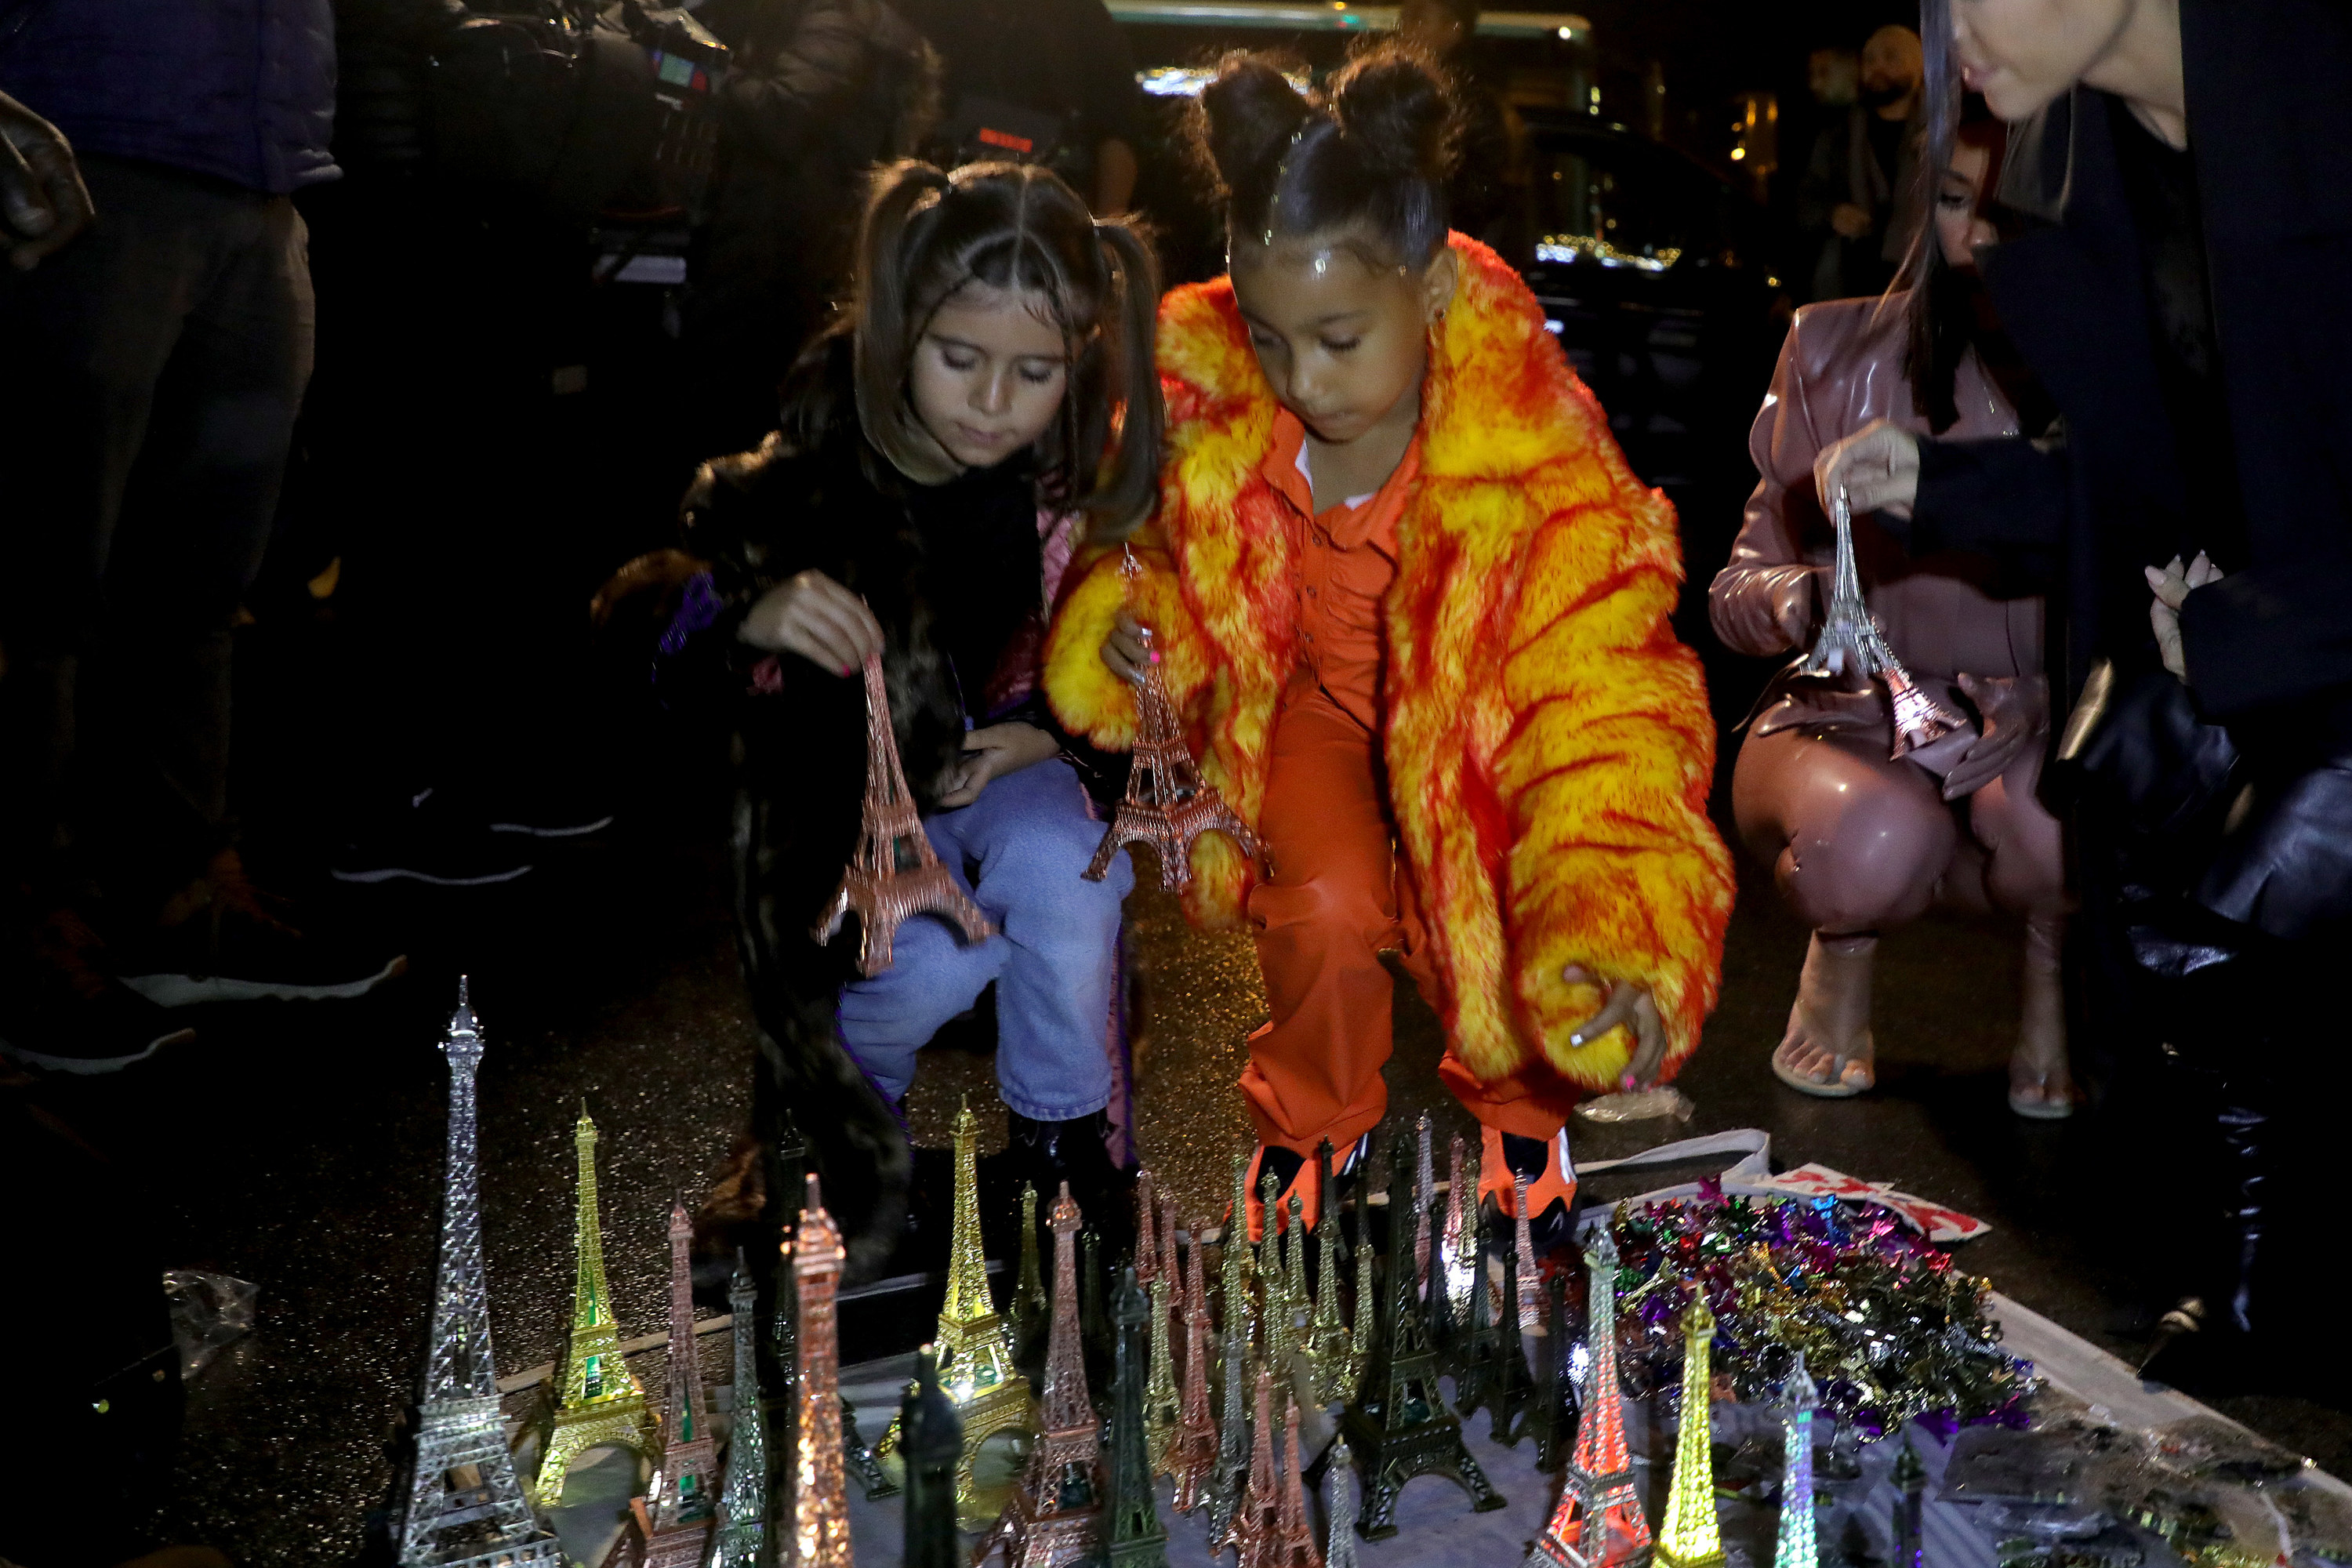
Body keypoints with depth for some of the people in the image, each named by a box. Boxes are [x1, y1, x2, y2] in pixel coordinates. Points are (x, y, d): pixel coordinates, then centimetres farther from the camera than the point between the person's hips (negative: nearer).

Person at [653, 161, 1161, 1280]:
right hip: (845, 780, -1)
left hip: (1006, 761, 2)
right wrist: (753, 617, -35)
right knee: (937, 959, -30)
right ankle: (849, 1095, 9)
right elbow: (646, 637, -13)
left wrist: (1045, 734, -16)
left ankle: (1060, 1134, -4)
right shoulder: (812, 470, -18)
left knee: (1060, 869, -33)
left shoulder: (1093, 478, -11)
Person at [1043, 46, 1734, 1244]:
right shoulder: (1216, 405, -20)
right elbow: (1168, 552, 1)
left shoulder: (1538, 457, -32)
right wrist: (1131, 627, -25)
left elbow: (1602, 706, -34)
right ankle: (1312, 1118, 12)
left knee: (1489, 924, -21)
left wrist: (1616, 938, -50)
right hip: (1318, 696, 2)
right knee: (1327, 907, -24)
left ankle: (1518, 1111, 20)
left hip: (1475, 729, -1)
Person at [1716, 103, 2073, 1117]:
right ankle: (1843, 950, 5)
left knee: (2053, 814, -36)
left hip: (2036, 729, 1)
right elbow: (1738, 587, -1)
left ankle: (2054, 974, 4)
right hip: (1847, 722, -1)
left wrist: (2051, 698, -22)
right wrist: (1796, 602, -25)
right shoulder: (1838, 350, -3)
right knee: (1878, 839, -36)